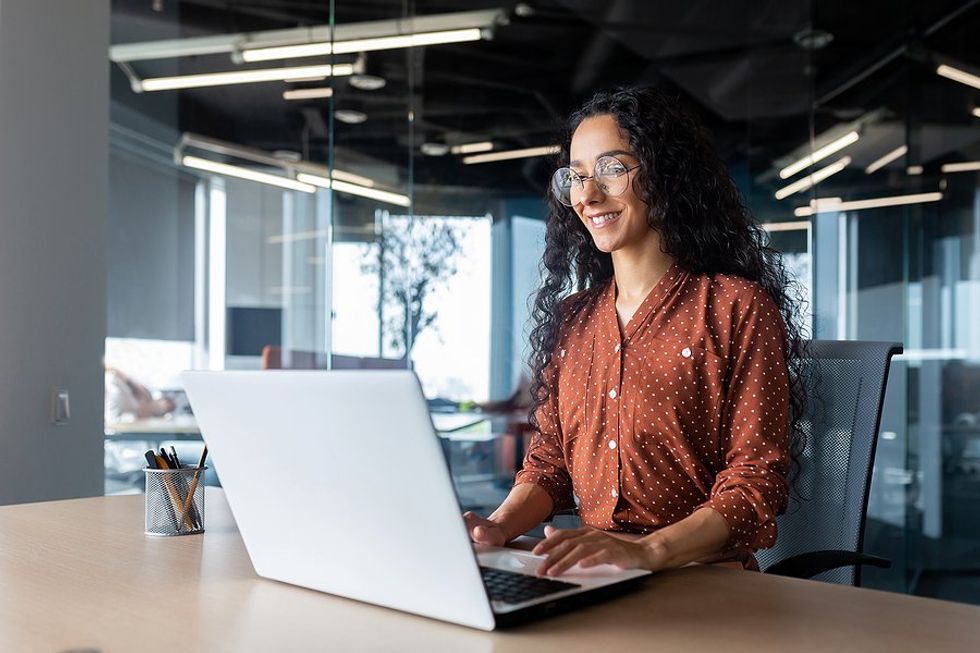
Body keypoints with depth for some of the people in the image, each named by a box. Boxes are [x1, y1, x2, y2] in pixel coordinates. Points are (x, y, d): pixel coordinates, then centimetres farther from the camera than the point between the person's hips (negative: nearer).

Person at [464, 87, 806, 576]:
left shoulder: (738, 309, -5)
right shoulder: (572, 317, 13)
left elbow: (756, 482, -11)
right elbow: (548, 461, 13)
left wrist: (647, 550, -27)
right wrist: (500, 525, -8)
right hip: (588, 582, 6)